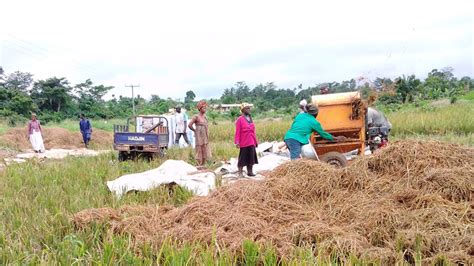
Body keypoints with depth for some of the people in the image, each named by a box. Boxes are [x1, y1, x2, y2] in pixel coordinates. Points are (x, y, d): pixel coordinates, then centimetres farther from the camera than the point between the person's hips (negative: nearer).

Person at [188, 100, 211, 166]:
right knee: (199, 151, -1)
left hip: (205, 138, 7)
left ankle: (202, 165, 19)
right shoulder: (196, 117, -10)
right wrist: (195, 130, -1)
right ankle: (199, 165, 7)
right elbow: (189, 125, -13)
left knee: (205, 152, 9)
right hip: (199, 137, -7)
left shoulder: (204, 116, 11)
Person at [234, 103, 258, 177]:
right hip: (244, 143, -7)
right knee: (242, 158, 0)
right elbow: (237, 132, -11)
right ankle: (240, 172, 8)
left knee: (251, 157, 12)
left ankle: (250, 172, 22)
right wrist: (237, 142, -17)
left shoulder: (250, 119, 12)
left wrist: (256, 141, 15)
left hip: (251, 143, 7)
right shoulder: (240, 119, -7)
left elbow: (253, 131, 15)